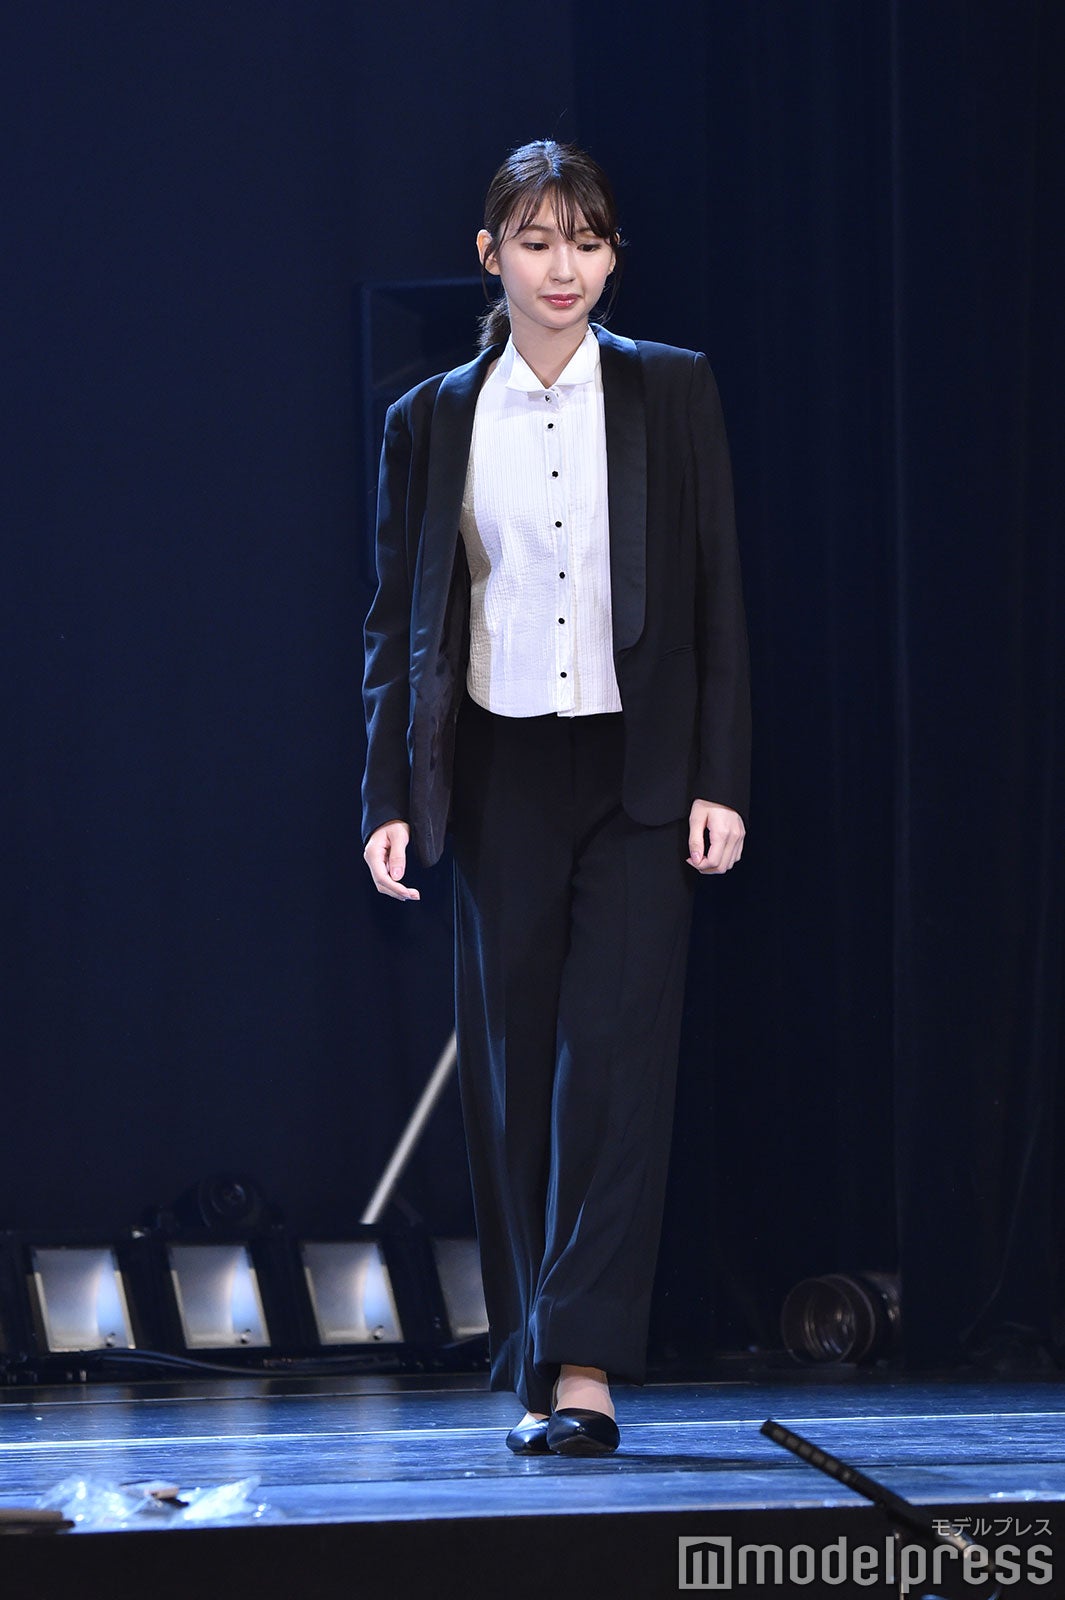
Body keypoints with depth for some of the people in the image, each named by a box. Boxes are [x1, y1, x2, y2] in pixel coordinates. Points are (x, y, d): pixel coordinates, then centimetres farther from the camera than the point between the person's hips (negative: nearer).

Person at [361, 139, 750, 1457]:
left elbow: (716, 595, 3)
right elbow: (398, 619, 8)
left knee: (617, 1051, -11)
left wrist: (719, 782, -4)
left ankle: (586, 1364, -12)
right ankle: (533, 1374, 13)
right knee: (511, 1065, 4)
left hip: (637, 769, -1)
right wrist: (388, 798, 1)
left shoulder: (671, 394, 4)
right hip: (499, 775, 1)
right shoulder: (431, 420, 6)